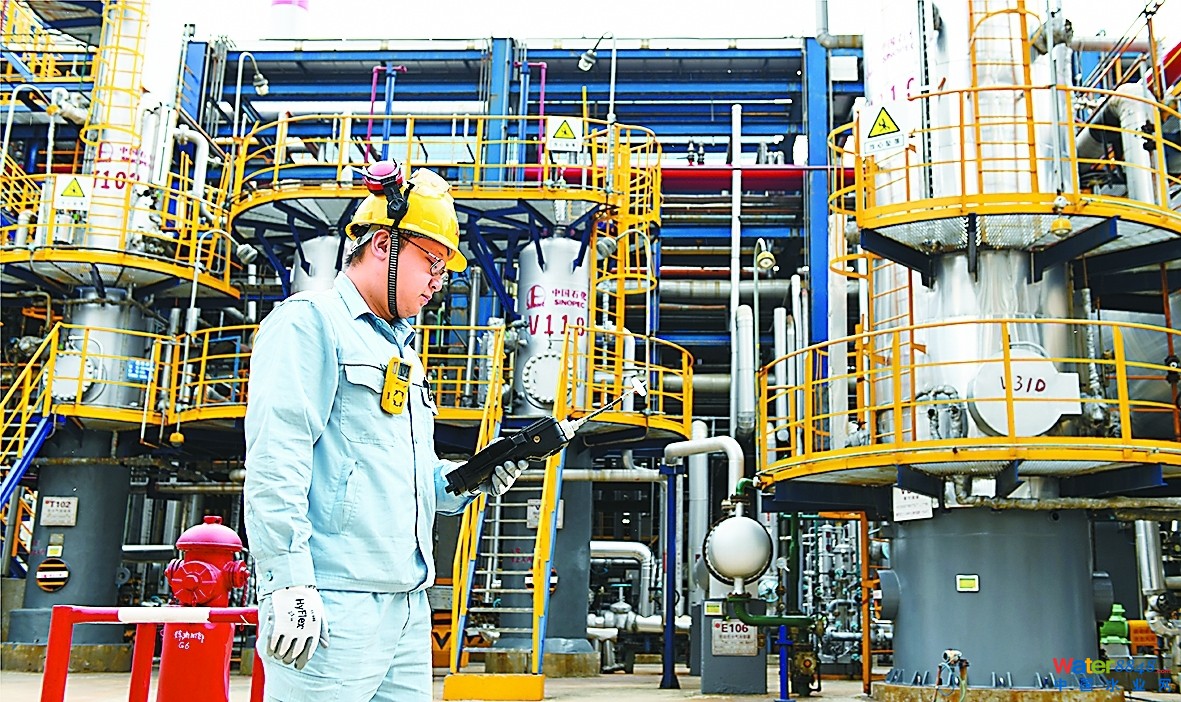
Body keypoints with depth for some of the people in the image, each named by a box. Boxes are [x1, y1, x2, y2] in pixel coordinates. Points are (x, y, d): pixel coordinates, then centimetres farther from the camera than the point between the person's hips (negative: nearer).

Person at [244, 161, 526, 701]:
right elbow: (275, 460, -15)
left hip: (407, 605, 9)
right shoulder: (311, 321, -4)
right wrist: (291, 582, -21)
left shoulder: (400, 348, 24)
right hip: (336, 603, -9)